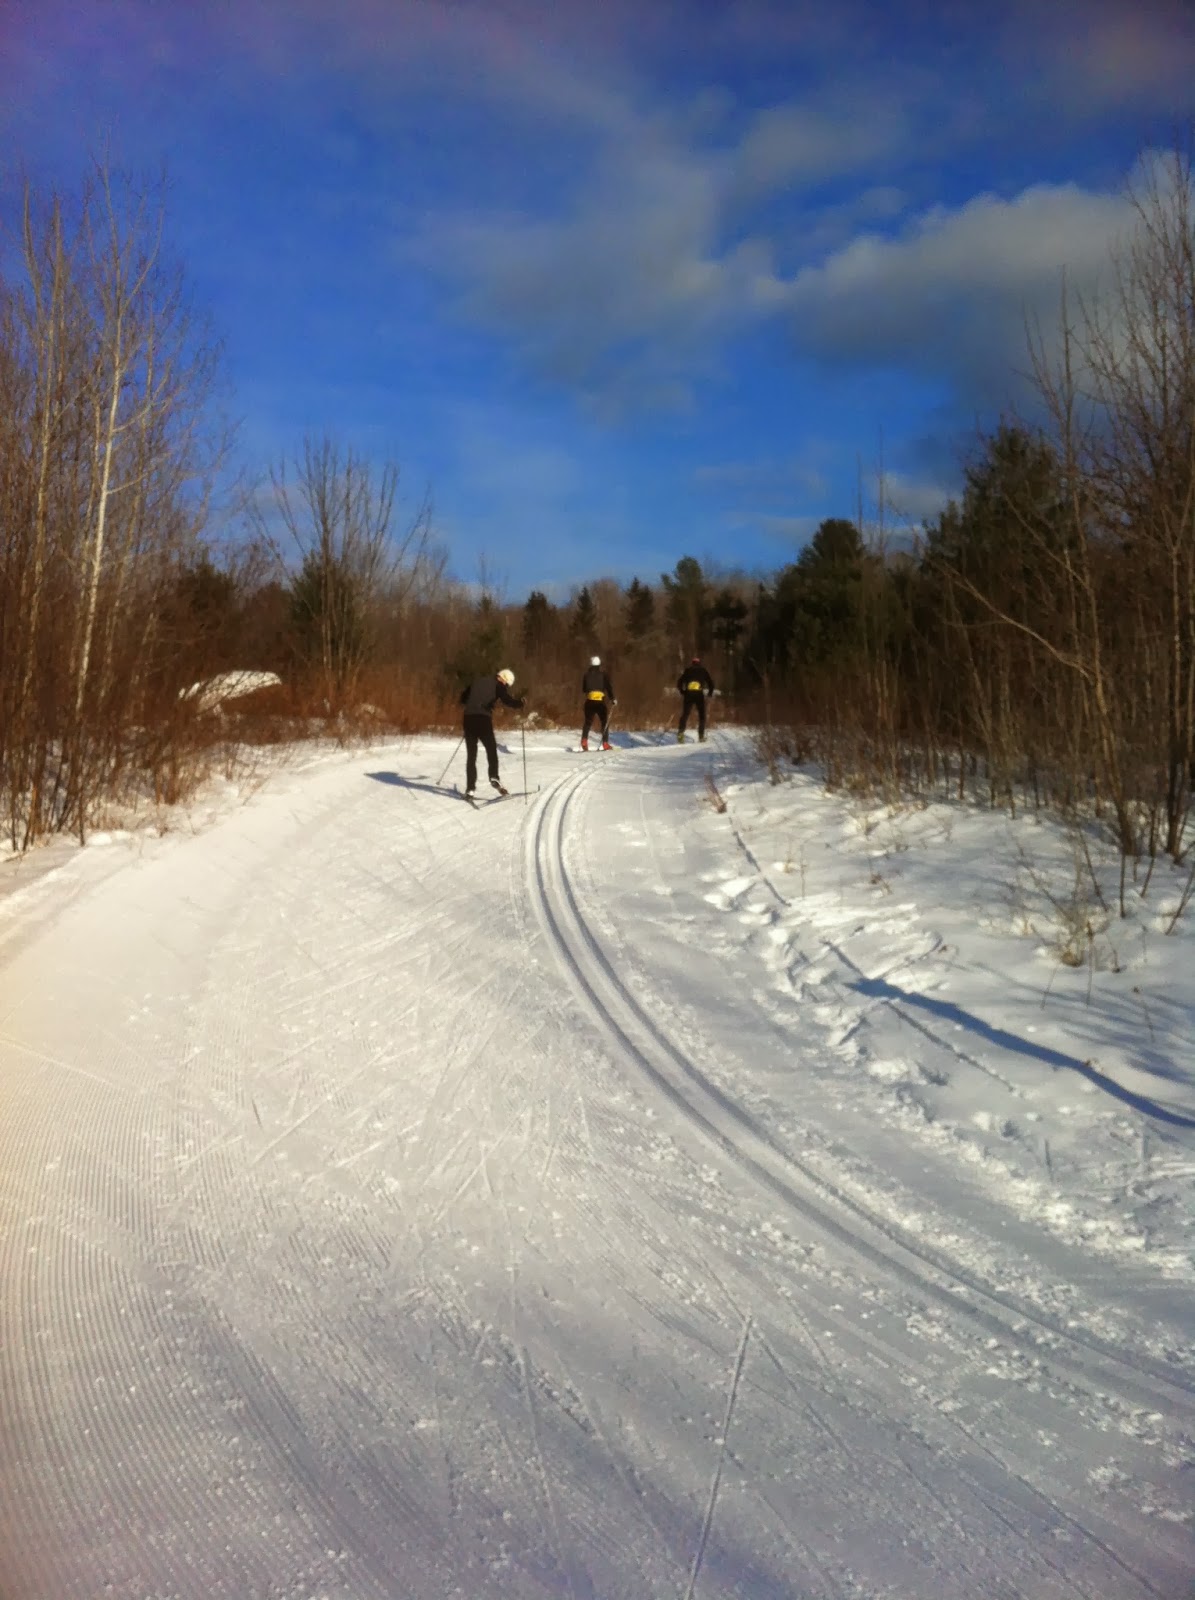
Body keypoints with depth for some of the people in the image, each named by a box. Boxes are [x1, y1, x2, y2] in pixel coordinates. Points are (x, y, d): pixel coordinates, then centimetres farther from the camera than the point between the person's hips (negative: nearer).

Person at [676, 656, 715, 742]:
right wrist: (710, 693, 24)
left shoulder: (687, 671, 14)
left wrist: (682, 692, 21)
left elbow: (679, 683, 9)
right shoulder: (703, 671, 13)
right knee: (701, 716, 11)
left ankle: (680, 733, -14)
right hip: (699, 695, -1)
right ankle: (701, 736, 4)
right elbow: (710, 683, 11)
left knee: (685, 714, 6)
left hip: (688, 694, 1)